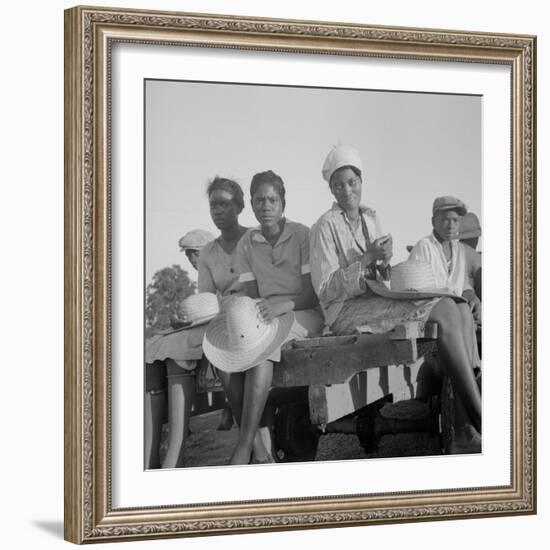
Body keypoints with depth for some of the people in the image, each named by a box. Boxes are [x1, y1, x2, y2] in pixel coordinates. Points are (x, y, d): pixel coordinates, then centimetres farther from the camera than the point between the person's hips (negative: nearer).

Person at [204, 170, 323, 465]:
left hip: (302, 314, -4)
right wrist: (249, 310, -18)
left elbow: (312, 294, -8)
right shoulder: (246, 244, 10)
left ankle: (244, 448, -35)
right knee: (218, 339, -27)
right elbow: (251, 295, 6)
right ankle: (256, 443, -28)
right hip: (261, 316, 4)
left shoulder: (302, 235, -3)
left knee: (261, 346, -36)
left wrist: (283, 305, -26)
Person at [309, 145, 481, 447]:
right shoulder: (325, 226, -5)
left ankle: (466, 422, -22)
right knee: (446, 311, -25)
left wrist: (383, 264, -1)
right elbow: (325, 289, -11)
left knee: (461, 309, -15)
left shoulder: (370, 219, 17)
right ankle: (480, 418, -27)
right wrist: (368, 258, -16)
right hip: (345, 311, -7)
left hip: (374, 301, 8)